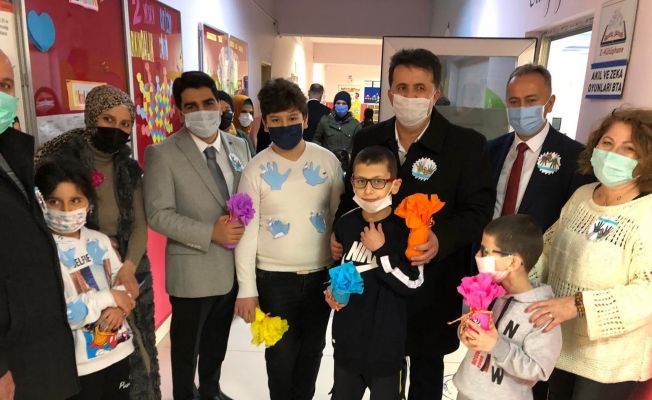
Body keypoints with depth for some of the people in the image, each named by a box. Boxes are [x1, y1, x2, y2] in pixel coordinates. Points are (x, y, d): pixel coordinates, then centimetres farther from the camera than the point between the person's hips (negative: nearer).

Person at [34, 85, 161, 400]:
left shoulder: (129, 168, 3)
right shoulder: (62, 159, -10)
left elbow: (140, 225, 1)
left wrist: (128, 267, -16)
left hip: (131, 273, 4)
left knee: (139, 355, 14)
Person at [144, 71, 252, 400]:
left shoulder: (239, 146, 3)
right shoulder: (162, 153, -12)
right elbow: (158, 214, -16)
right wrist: (211, 233, -23)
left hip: (233, 266, 5)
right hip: (193, 270, -4)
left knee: (218, 341, 24)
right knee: (187, 346, 16)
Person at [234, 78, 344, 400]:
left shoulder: (328, 161, -4)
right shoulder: (255, 170, -8)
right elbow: (247, 233, -7)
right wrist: (247, 289, -7)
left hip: (321, 274, 2)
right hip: (274, 277, -2)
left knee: (312, 349, 20)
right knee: (280, 353, 14)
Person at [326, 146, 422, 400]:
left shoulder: (405, 229, -17)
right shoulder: (345, 224, -3)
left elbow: (412, 285, -20)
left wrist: (381, 251, -25)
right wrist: (331, 288, 0)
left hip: (386, 341, -4)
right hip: (347, 336, 4)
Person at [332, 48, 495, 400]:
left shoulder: (468, 145, -9)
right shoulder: (367, 140, 1)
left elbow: (479, 210, -11)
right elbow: (352, 198, 10)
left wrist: (442, 239, -29)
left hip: (432, 281, -2)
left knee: (427, 364, 19)